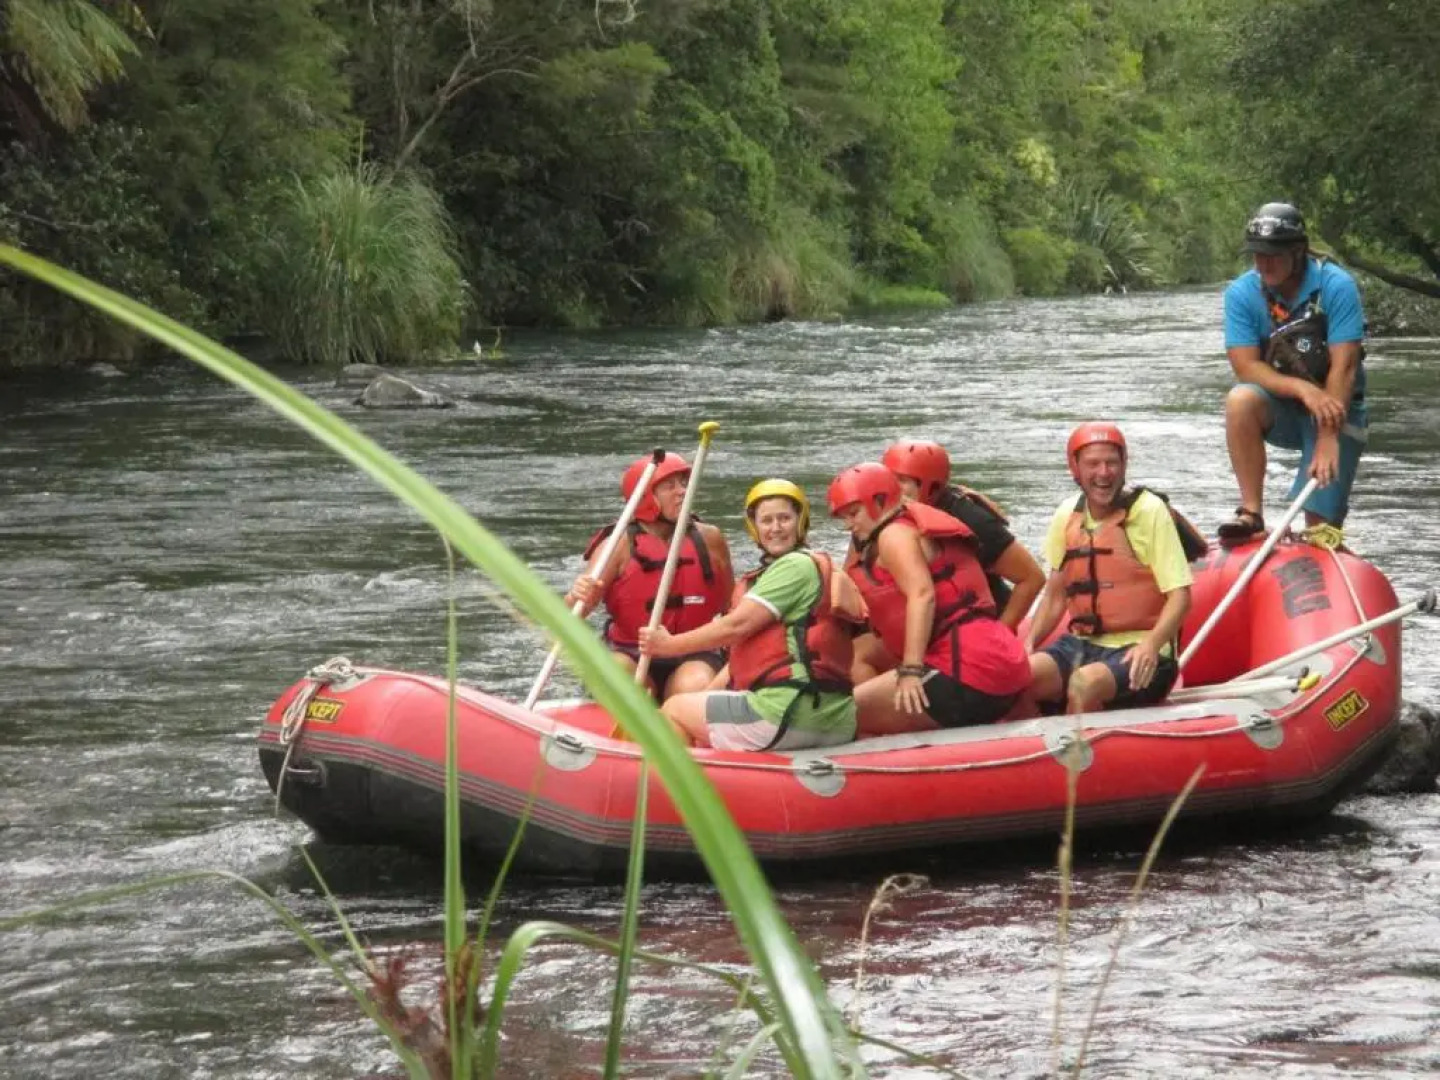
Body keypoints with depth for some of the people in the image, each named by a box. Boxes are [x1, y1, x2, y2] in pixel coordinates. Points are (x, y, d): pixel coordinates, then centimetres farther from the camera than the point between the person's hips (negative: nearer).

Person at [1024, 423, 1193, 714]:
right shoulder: (1067, 515, 9)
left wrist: (1151, 645, -27)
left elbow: (1180, 595, -11)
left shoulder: (1150, 510, -7)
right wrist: (1029, 643, -1)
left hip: (1137, 651, -5)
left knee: (1084, 683, -34)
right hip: (1082, 644, 5)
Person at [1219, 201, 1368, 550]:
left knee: (1322, 531, -12)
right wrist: (1302, 389, -32)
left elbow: (1344, 368, -22)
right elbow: (1246, 367, -15)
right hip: (1280, 408, 2)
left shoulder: (1336, 286, -17)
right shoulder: (1241, 294, -9)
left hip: (1336, 407, -2)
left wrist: (1329, 439, -30)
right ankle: (1251, 514, -26)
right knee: (1241, 400, -32)